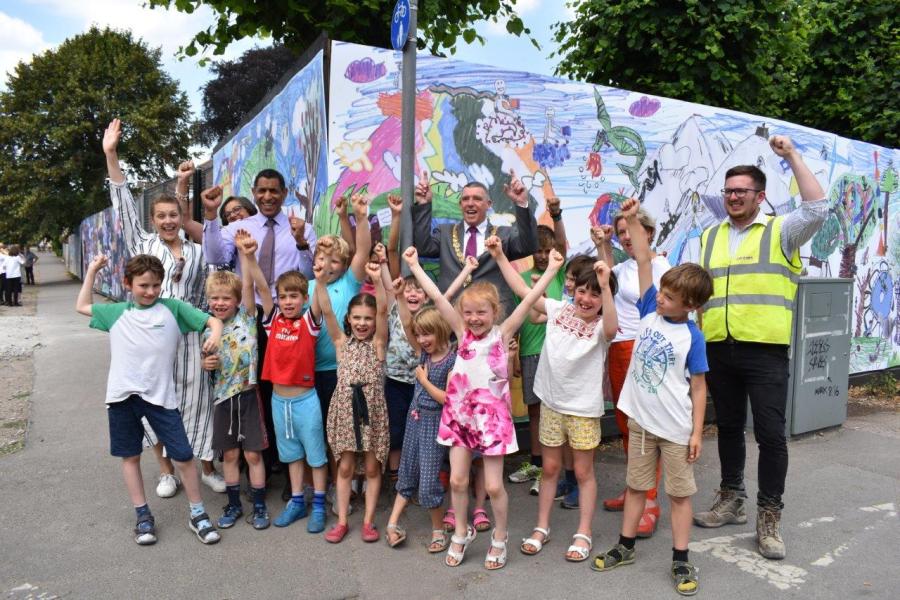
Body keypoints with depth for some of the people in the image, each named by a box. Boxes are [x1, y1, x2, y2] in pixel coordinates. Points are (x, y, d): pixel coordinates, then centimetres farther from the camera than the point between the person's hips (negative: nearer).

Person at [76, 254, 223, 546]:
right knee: (130, 456, 12)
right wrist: (92, 270, 21)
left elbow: (213, 320, -1)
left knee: (183, 456, -2)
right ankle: (143, 516, 28)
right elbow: (82, 306, 26)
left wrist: (215, 334, -24)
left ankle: (197, 514, 14)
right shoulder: (117, 313, 10)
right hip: (122, 395, 3)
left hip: (160, 395, -2)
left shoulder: (173, 308, 2)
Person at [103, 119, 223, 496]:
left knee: (195, 399, 4)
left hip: (188, 335, 0)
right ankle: (166, 471, 22)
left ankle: (207, 469, 18)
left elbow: (206, 296, 12)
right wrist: (111, 154, -5)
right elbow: (124, 205, 0)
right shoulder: (142, 244, 7)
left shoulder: (197, 253, 10)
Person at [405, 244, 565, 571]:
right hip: (459, 413, 3)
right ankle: (461, 533, 33)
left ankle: (500, 537, 29)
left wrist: (552, 269, -18)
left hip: (491, 415, -3)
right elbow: (437, 297, -4)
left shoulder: (503, 333, -6)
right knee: (457, 480, 9)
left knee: (494, 486, 4)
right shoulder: (463, 332, -1)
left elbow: (529, 300, -13)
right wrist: (415, 265, -7)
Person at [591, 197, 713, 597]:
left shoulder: (692, 337, -12)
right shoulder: (649, 310, -3)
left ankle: (680, 561, 23)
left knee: (679, 492, 10)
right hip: (640, 419, 4)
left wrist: (697, 432, -8)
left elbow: (698, 387, -7)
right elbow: (643, 260, -5)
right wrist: (632, 220, -10)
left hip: (676, 428, -4)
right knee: (636, 484, 17)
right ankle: (625, 547, 31)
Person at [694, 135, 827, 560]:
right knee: (728, 427, 15)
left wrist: (791, 156, -14)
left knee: (770, 433, -2)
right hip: (719, 350, 4)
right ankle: (731, 499, 30)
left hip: (765, 350, -4)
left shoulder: (780, 231, 2)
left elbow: (817, 209, -18)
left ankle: (769, 516, 13)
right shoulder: (710, 237, 13)